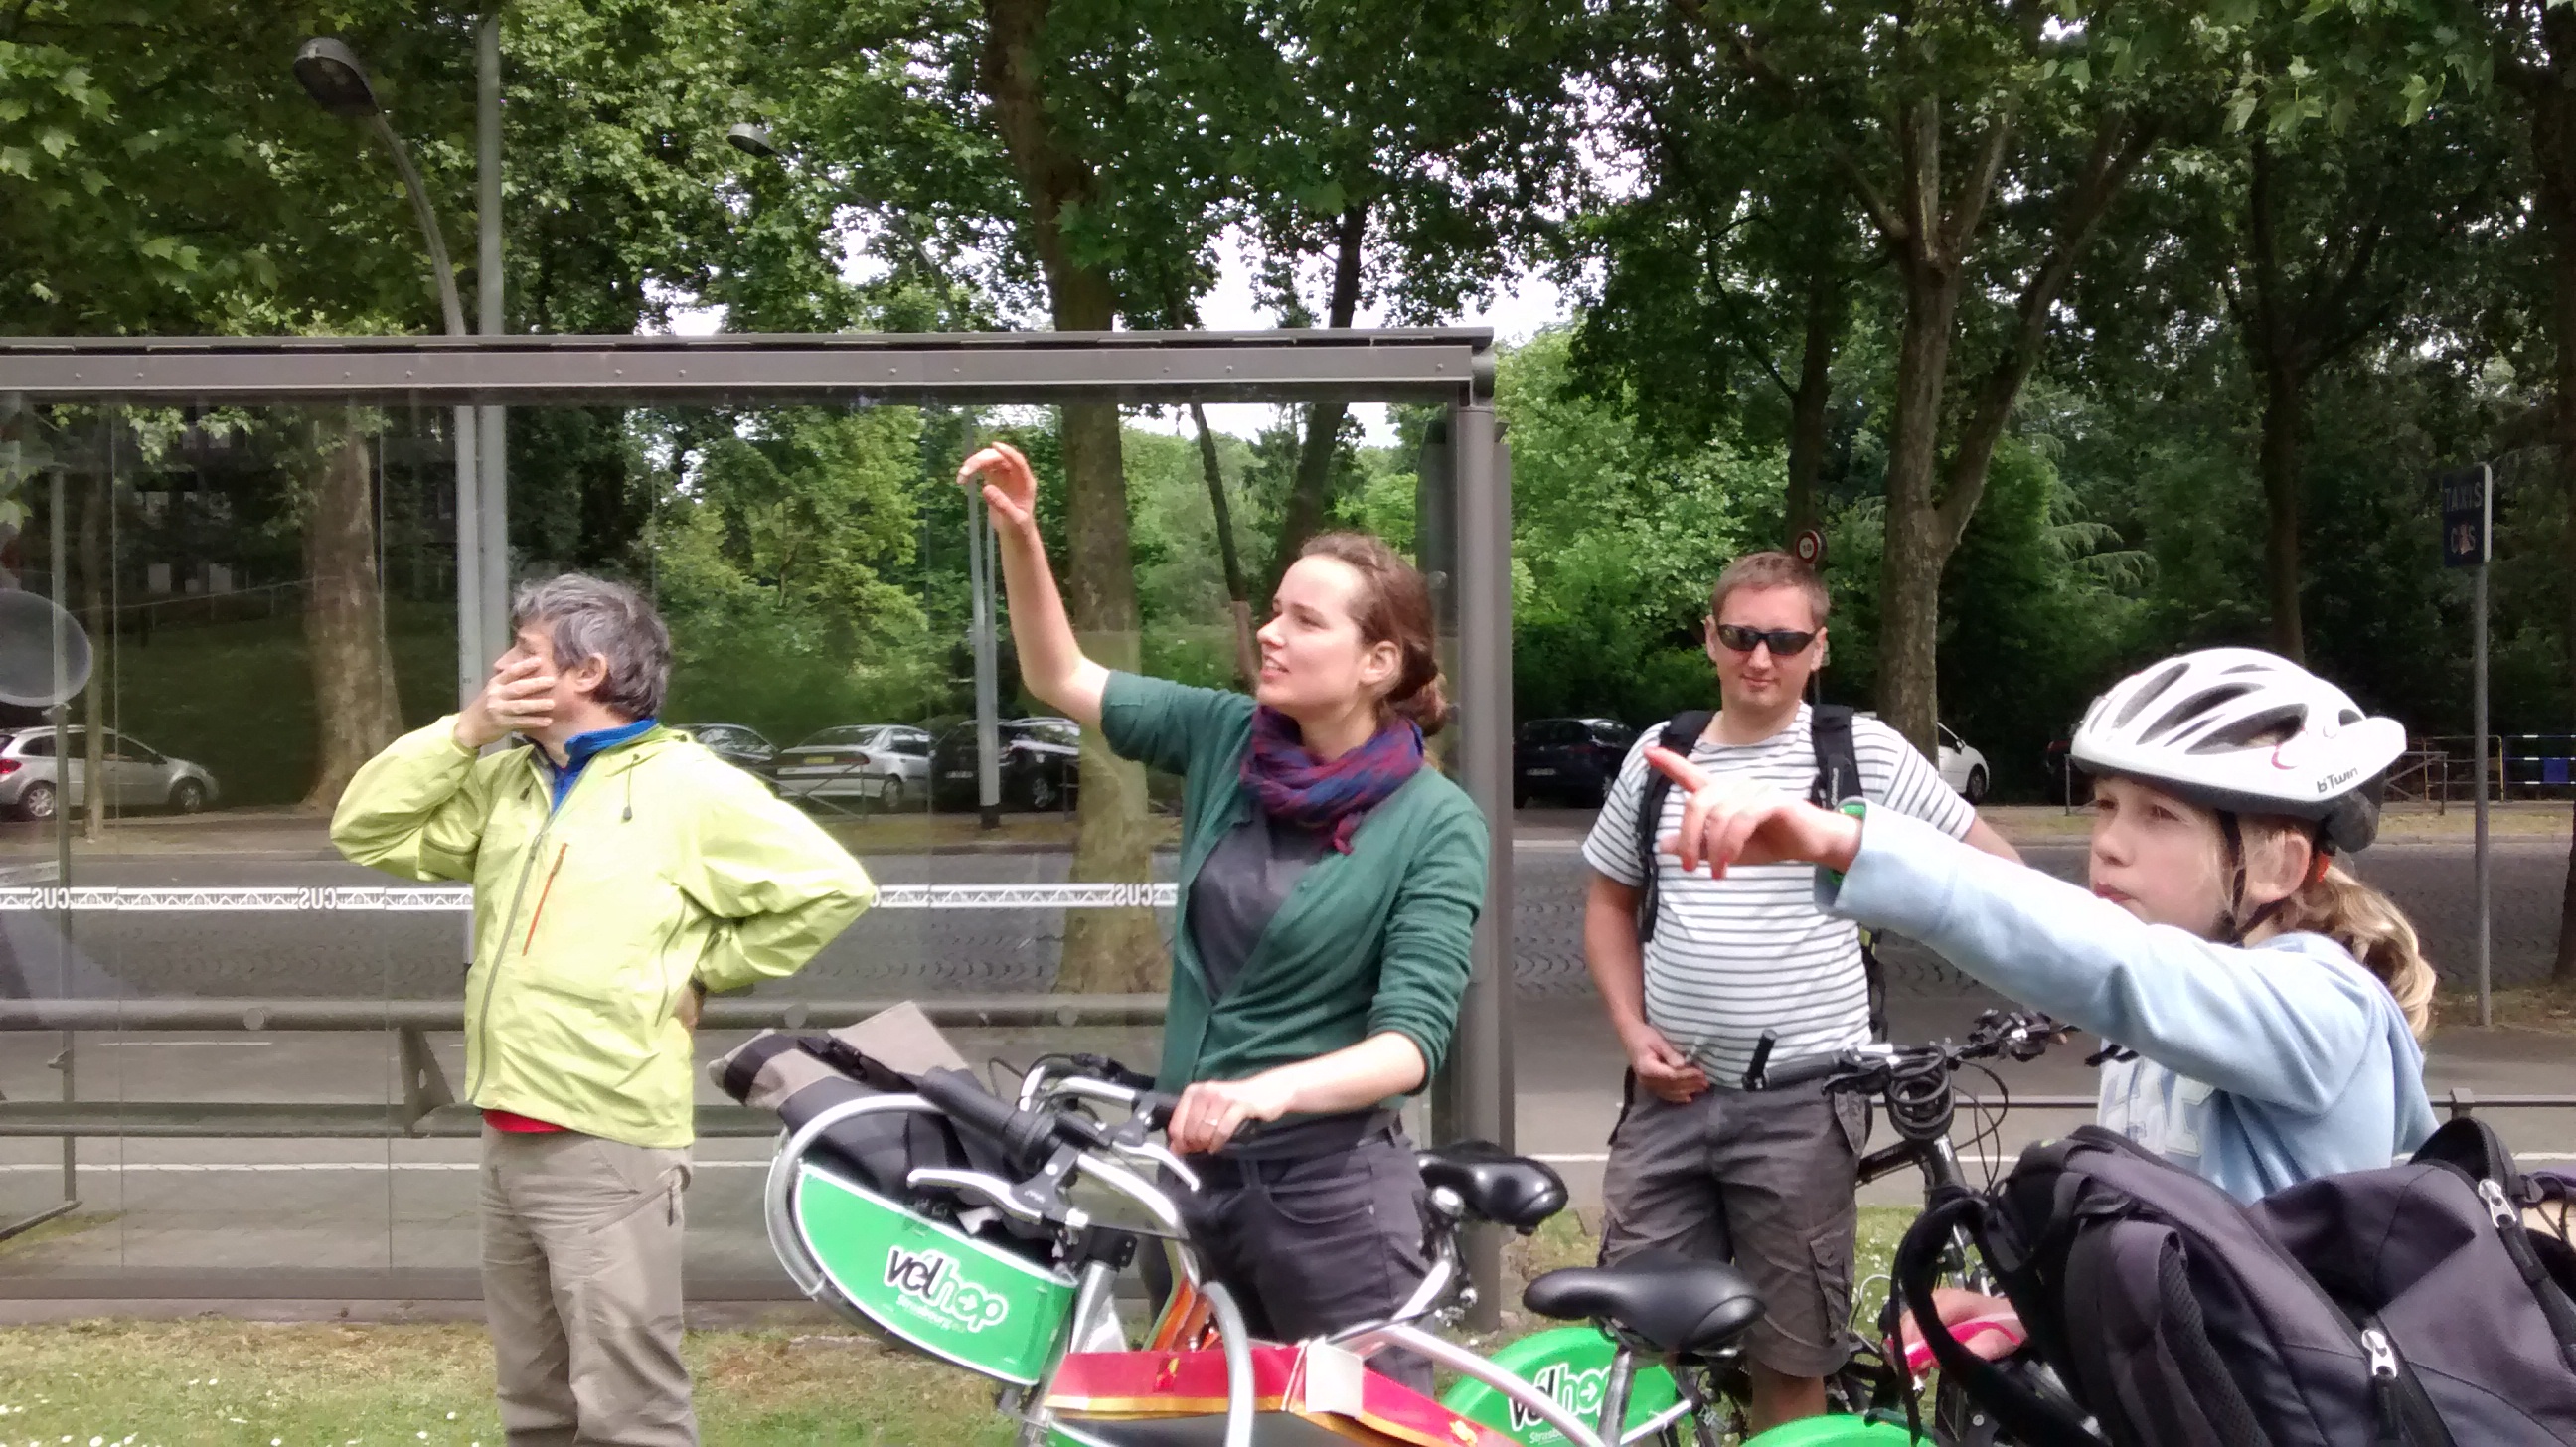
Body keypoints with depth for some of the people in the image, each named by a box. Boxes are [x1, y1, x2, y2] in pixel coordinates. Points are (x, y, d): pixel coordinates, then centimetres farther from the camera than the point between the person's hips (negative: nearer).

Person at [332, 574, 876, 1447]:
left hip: (605, 1147, -8)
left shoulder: (688, 787, -6)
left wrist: (707, 968, -7)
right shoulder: (506, 782, 15)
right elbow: (365, 830, 10)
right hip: (509, 1142, 8)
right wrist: (466, 732, 1)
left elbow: (832, 888, -9)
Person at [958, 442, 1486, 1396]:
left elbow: (1411, 1040, -18)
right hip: (1193, 1163, 5)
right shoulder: (1227, 740, 1)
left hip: (1329, 1179, -5)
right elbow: (1061, 677, 7)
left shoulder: (1435, 824, -12)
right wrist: (1019, 534, -8)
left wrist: (1269, 1091, -35)